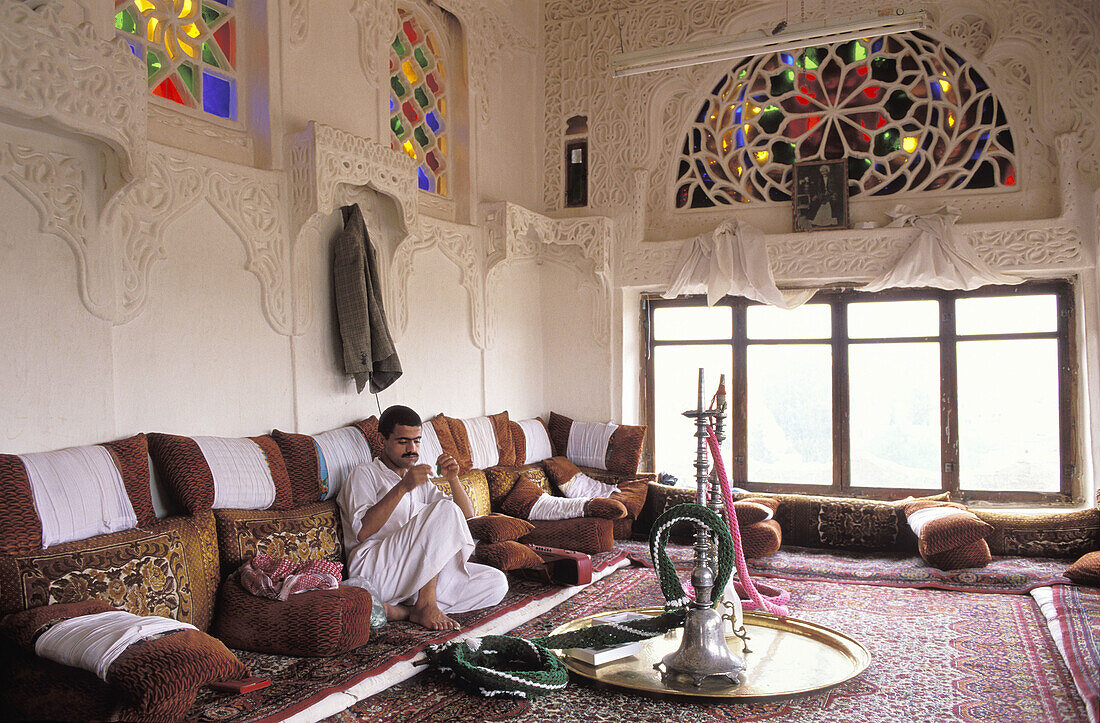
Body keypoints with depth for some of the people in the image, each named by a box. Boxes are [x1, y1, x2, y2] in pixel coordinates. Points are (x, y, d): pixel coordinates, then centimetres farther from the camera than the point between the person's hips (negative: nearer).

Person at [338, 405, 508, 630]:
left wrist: (453, 479, 0)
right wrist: (403, 488, -19)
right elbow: (363, 531, -12)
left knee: (497, 583, -13)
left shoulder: (420, 479, 27)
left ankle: (399, 610, -21)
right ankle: (426, 604, -23)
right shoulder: (364, 474, 7)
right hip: (373, 568, -7)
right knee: (445, 510, -25)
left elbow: (466, 515, 18)